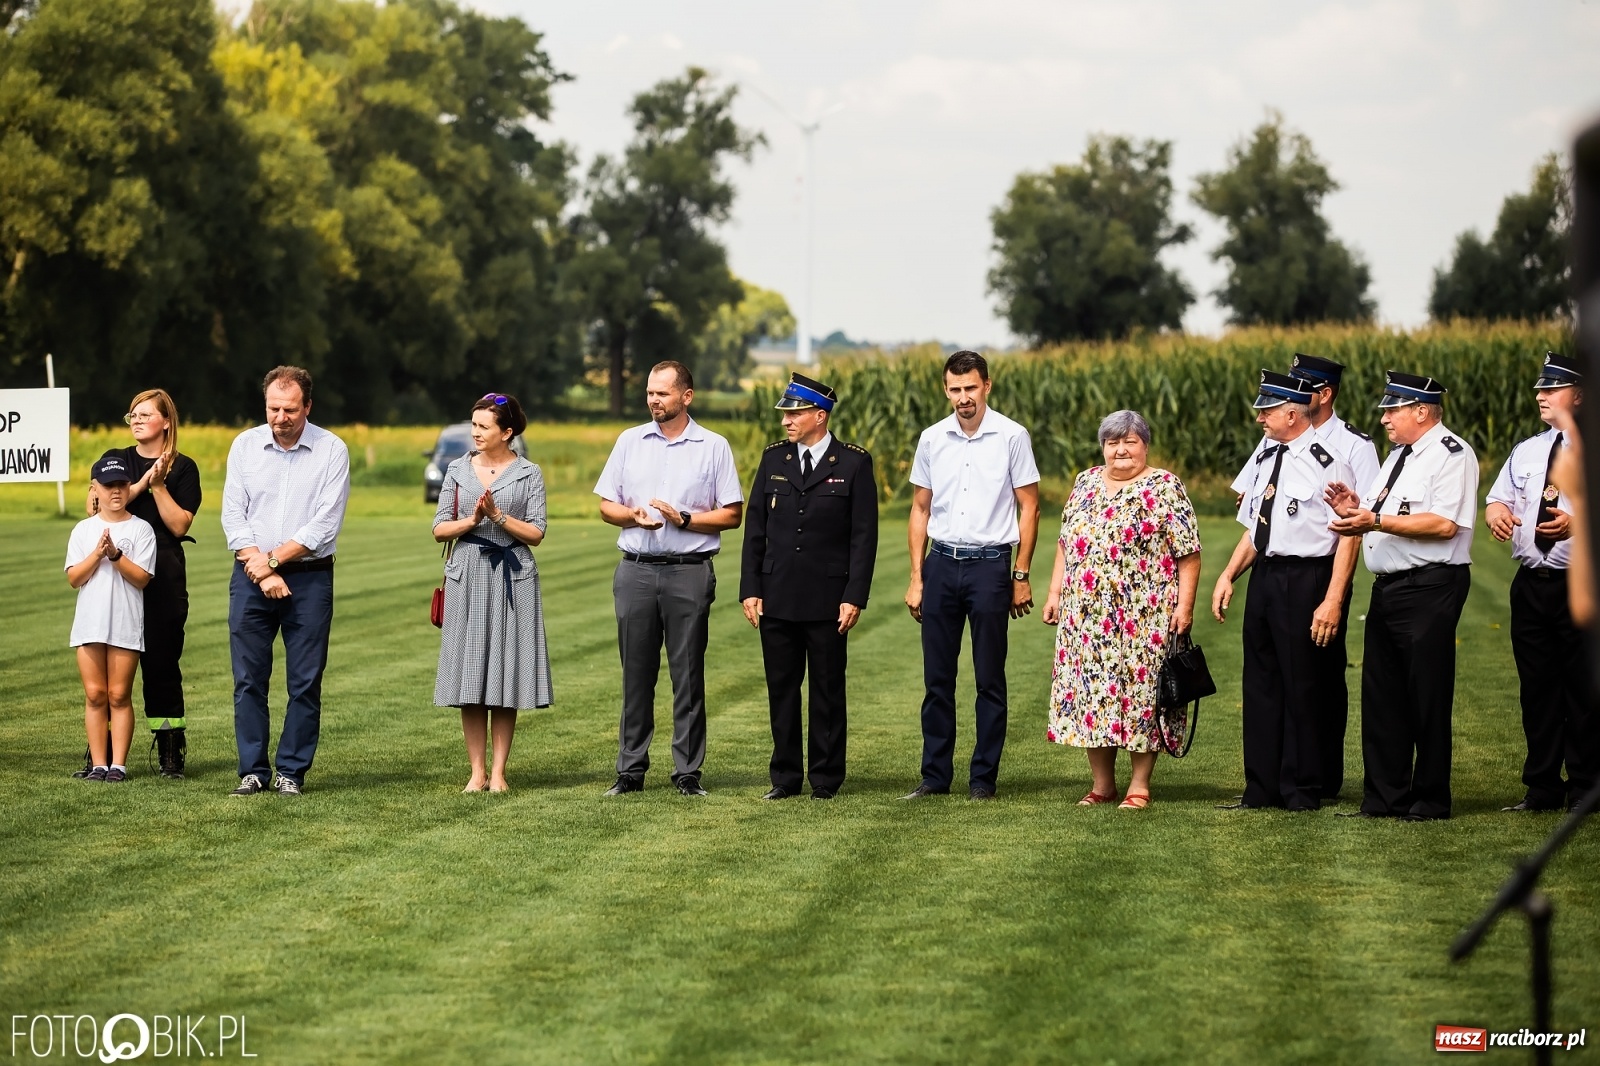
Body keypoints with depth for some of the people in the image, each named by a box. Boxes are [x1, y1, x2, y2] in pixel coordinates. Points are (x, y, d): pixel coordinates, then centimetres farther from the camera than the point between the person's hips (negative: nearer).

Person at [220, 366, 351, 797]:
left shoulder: (332, 450, -3)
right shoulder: (245, 445, 4)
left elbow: (325, 525, -9)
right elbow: (233, 516, 1)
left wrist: (273, 558, -12)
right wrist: (260, 570, -10)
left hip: (310, 578, -2)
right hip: (251, 579, 2)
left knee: (305, 682, 0)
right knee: (248, 679, 0)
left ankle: (292, 771, 6)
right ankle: (253, 771, 6)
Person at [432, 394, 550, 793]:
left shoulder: (528, 474, 3)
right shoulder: (458, 471, 9)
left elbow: (536, 534, -1)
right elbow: (439, 529, 7)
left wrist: (499, 516, -14)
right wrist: (472, 520, -10)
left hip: (511, 580, -2)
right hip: (467, 579, 2)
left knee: (505, 675, -2)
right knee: (470, 679, -1)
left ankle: (498, 771, 3)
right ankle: (477, 771, 5)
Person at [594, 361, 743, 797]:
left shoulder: (714, 447, 3)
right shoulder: (630, 441, 12)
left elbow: (732, 515, 1)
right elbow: (606, 506, 13)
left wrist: (684, 519, -12)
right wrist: (633, 516, -8)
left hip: (689, 571, -2)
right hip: (636, 569, 2)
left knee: (688, 675, -1)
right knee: (636, 674, 4)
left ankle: (688, 772, 3)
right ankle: (630, 770, 8)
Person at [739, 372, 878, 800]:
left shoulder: (854, 464, -2)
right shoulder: (774, 459, 8)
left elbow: (864, 536, -4)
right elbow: (755, 530, 9)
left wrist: (855, 597, -11)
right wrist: (749, 589, 2)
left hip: (828, 602, -3)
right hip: (777, 599, 3)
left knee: (827, 692, 3)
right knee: (781, 691, 6)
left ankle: (826, 779, 10)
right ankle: (785, 777, 13)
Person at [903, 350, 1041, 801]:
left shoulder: (1012, 437, -4)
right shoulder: (932, 439, 6)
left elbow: (1029, 508, -1)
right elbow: (920, 510, 12)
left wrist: (1021, 576, -3)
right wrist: (916, 577, 8)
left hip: (990, 564, -3)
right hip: (941, 564, 3)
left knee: (990, 680, 2)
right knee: (937, 678, 5)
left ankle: (983, 777, 8)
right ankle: (935, 775, 12)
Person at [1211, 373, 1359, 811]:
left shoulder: (1328, 462, -13)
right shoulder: (1264, 459, 12)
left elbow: (1348, 536, -15)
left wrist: (1333, 600, -20)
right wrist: (1228, 576, 10)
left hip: (1305, 581, -8)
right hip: (1264, 577, 8)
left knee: (1303, 688, 1)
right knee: (1261, 684, 12)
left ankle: (1304, 789, 12)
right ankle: (1262, 789, 21)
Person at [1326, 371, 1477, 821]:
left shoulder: (1451, 454, -9)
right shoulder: (1399, 455, 20)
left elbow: (1444, 524, -21)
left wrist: (1376, 521, -21)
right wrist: (1355, 511, 3)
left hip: (1430, 588, -9)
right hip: (1388, 588, 9)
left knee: (1426, 697, -3)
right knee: (1381, 695, 10)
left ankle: (1430, 800, 4)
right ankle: (1384, 798, 16)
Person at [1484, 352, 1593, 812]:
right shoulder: (1526, 451, 17)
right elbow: (1498, 499, 18)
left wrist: (1578, 523, -29)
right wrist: (1496, 512, -6)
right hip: (1531, 582, 6)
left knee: (1583, 690, -3)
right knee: (1537, 688, 9)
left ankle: (1584, 791, 4)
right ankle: (1541, 789, 16)